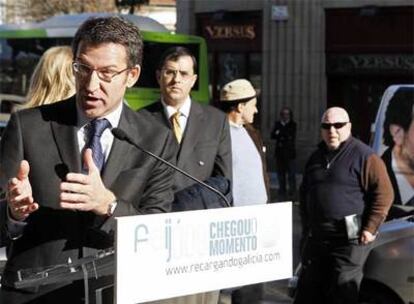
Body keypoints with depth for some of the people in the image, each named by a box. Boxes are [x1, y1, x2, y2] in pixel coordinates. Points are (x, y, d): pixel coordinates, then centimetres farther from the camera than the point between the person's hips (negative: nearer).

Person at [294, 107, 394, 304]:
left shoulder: (363, 156, -7)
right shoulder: (316, 157, 16)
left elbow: (383, 193, -12)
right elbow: (305, 193, 26)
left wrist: (370, 229, -15)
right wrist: (306, 227, 18)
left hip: (349, 239, -7)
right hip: (316, 237, 7)